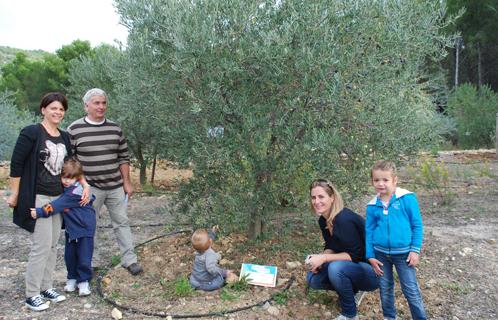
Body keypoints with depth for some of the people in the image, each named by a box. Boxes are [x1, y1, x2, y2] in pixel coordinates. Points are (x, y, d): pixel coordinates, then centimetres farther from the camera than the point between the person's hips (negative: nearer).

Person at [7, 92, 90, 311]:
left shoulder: (65, 138, 11)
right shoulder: (31, 133, -8)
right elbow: (16, 164, -8)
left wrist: (85, 185, 6)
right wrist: (14, 194, -9)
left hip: (58, 198, 7)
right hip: (37, 198, -6)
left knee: (53, 245, 11)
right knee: (41, 246, -5)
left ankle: (46, 288, 25)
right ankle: (31, 295, 10)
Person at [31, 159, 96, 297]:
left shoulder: (76, 191, -25)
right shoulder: (66, 190, 0)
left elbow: (58, 205, -33)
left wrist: (40, 211, -37)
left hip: (85, 228, -7)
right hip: (71, 228, 7)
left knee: (84, 257, 0)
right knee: (69, 255, 13)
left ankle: (84, 281, 17)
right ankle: (72, 278, 31)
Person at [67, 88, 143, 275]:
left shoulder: (115, 128, 5)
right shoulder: (74, 129, -5)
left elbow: (123, 157, 8)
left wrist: (127, 182, 5)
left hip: (116, 187, 3)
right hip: (90, 188, -2)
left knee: (122, 222, 7)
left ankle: (129, 260, 16)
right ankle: (89, 263, 25)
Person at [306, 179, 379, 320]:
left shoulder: (344, 219, -28)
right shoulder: (323, 220, -1)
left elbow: (356, 255, -25)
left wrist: (324, 258, -27)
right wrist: (318, 258, -14)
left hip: (370, 270, -8)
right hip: (347, 266, 8)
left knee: (336, 268, -34)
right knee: (313, 278, -4)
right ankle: (351, 288, 16)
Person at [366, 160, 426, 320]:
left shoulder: (407, 199, -11)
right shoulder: (372, 206, -2)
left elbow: (417, 225, -6)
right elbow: (369, 231, 5)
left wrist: (415, 250, -8)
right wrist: (370, 256, 2)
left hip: (403, 253, -3)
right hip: (381, 254, 3)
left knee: (411, 290, 5)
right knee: (385, 288, 17)